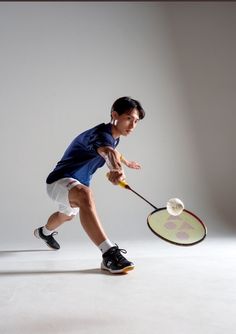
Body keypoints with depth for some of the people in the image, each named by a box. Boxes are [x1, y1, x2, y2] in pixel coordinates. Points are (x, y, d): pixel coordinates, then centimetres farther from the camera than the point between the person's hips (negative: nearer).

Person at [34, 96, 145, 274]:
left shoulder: (113, 137, 3)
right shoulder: (101, 134, -28)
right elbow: (108, 152, -54)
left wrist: (126, 162, 41)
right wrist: (118, 169, -73)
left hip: (78, 182, 11)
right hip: (60, 180, -11)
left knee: (67, 215, 37)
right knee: (85, 195, -44)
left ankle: (45, 232, 71)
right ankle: (109, 253, -53)